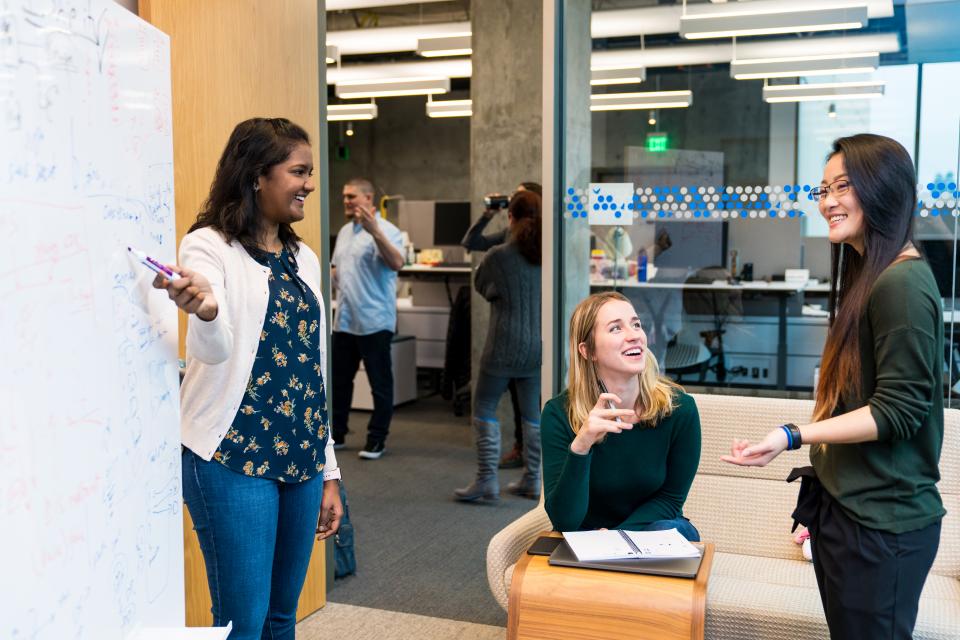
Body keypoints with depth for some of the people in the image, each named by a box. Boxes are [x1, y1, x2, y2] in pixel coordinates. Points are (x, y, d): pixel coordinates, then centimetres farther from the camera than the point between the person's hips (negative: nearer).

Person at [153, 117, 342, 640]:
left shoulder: (304, 259, 13)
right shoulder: (209, 247, -7)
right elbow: (213, 350, -23)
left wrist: (328, 470, 14)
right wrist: (205, 311, -47)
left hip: (302, 458, 7)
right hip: (234, 459, -6)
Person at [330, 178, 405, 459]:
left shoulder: (385, 230, -11)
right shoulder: (345, 231, 15)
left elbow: (396, 263, -29)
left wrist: (374, 230, -38)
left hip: (374, 322, -8)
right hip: (344, 320, 8)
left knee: (379, 383, 3)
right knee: (339, 380, 15)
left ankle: (376, 440, 12)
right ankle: (336, 433, 27)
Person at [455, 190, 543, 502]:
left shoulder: (498, 256, -12)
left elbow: (480, 285, 6)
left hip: (505, 346, -4)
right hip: (538, 347, 4)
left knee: (484, 408, 7)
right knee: (532, 412, 12)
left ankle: (487, 480, 3)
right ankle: (531, 481, 19)